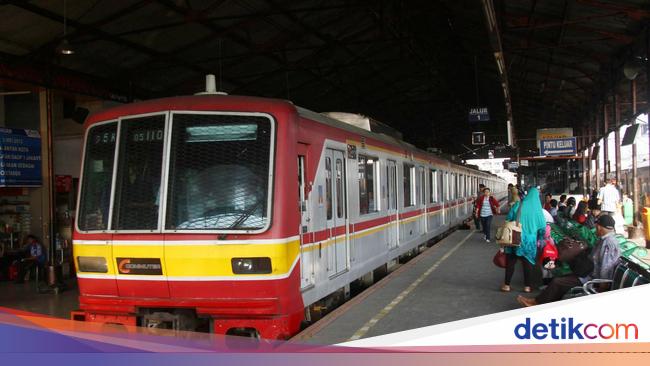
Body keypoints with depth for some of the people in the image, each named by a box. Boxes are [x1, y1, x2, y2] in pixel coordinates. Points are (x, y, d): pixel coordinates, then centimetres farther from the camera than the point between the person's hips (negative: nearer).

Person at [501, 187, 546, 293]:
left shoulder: (518, 205, -4)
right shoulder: (538, 209, -3)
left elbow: (508, 219, -3)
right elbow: (542, 227, 1)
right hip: (530, 240, 0)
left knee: (510, 261, 8)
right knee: (527, 262, 10)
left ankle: (507, 285, 11)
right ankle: (527, 286, 14)